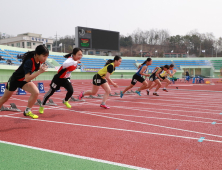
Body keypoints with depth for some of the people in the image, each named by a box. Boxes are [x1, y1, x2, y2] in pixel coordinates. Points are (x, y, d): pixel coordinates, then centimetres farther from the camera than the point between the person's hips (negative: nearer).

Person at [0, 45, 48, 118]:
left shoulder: (40, 60, -15)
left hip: (25, 81, 6)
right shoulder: (29, 61, -37)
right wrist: (40, 71, -47)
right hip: (15, 79, -5)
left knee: (36, 92, -19)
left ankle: (27, 111, -1)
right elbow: (27, 78, -41)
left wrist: (41, 67, -10)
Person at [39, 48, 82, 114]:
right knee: (51, 92, 9)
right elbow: (64, 64, -58)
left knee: (71, 91, -16)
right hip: (58, 78, -6)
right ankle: (42, 106, 30)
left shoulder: (75, 60, -6)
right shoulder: (70, 59, -32)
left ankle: (65, 101, 17)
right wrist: (76, 62, -59)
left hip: (66, 79, 6)